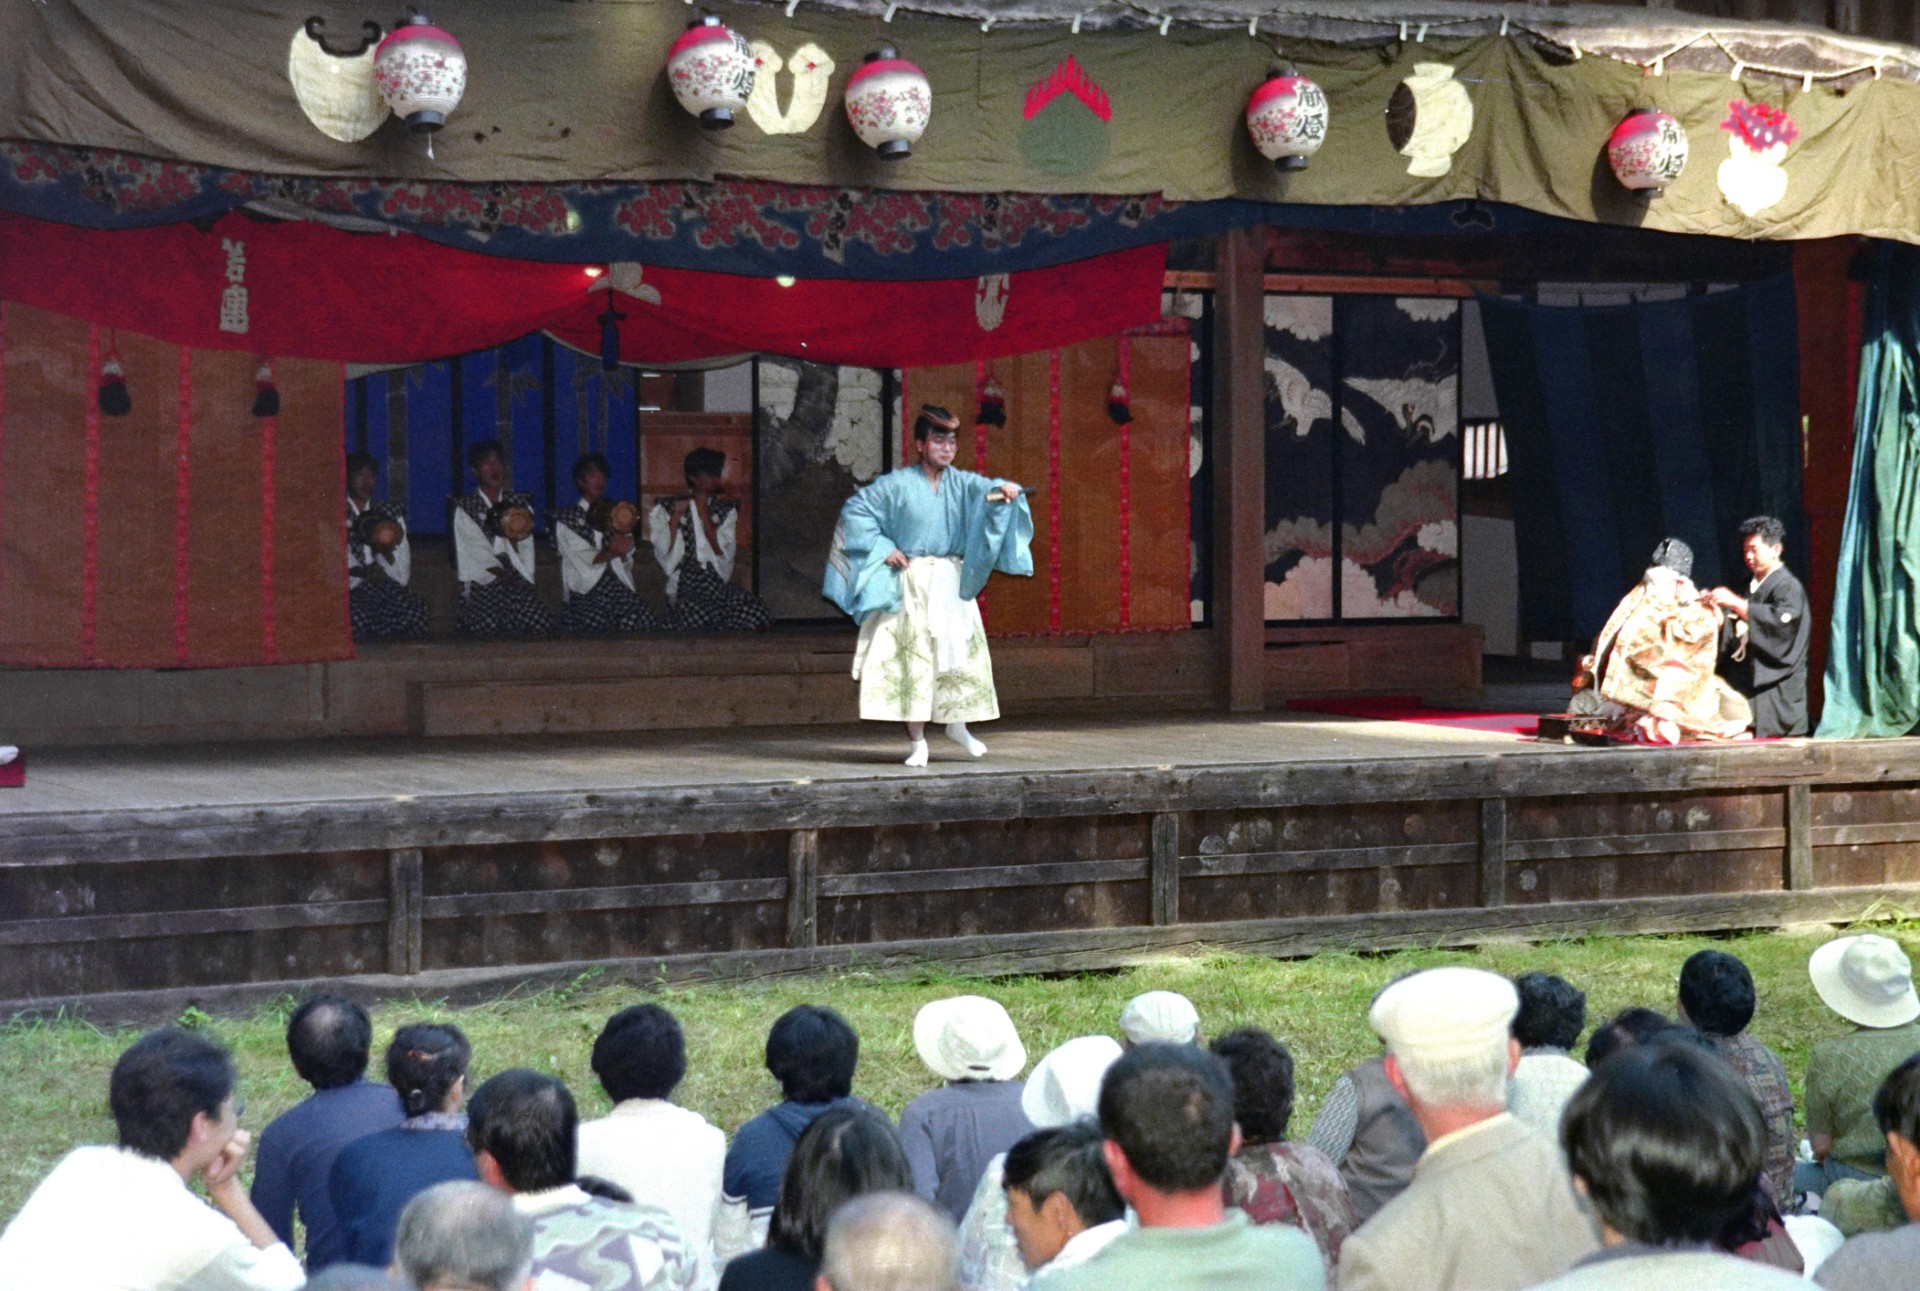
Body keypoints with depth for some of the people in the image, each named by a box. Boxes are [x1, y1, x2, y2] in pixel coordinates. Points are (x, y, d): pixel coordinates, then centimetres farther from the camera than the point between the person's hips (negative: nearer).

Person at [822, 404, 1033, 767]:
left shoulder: (960, 482, 5)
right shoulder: (898, 485, -4)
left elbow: (985, 489, -12)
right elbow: (854, 510, -2)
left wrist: (1005, 489, -35)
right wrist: (883, 548, -8)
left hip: (953, 583, 3)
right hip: (912, 584, -3)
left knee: (961, 653, 2)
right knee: (914, 659, -5)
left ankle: (957, 724, 24)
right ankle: (917, 742, 0)